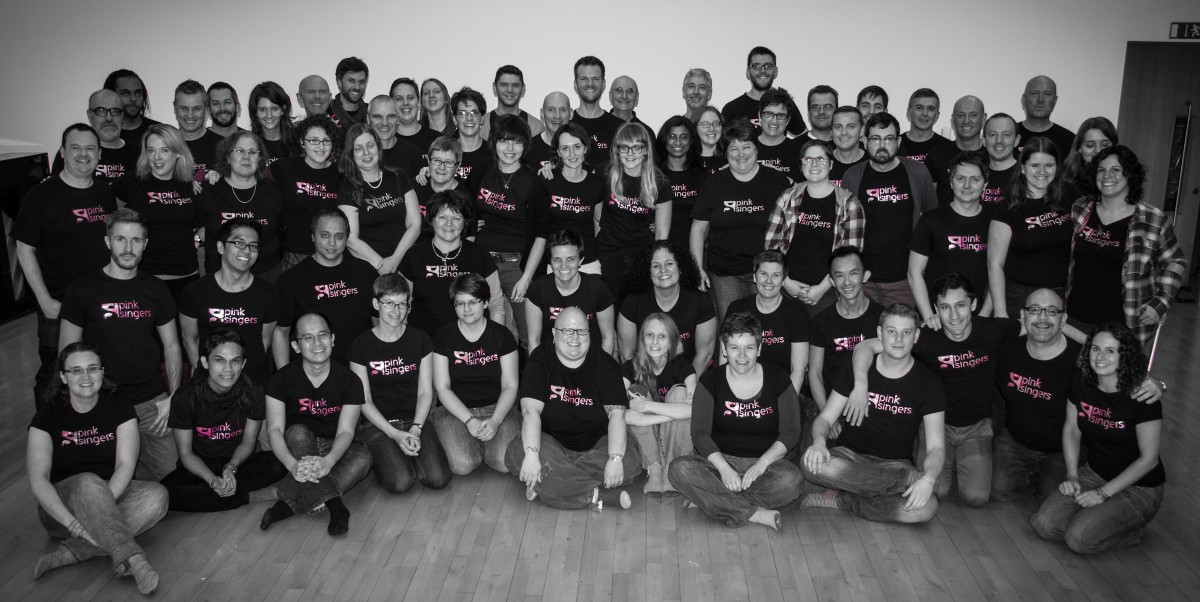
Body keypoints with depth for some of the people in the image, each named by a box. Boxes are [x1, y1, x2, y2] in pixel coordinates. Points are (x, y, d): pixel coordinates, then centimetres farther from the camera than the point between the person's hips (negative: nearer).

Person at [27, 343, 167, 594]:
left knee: (157, 495, -29)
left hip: (113, 495, 2)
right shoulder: (48, 416, -2)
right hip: (62, 505, -2)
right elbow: (37, 478, -13)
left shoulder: (120, 410, 2)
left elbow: (126, 465, -10)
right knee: (88, 482, -36)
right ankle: (133, 560, -46)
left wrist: (99, 508, -28)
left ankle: (72, 551, -31)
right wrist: (72, 522, -27)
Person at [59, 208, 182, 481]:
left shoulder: (156, 289, 7)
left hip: (152, 403, 2)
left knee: (174, 471, -5)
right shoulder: (82, 289, -2)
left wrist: (172, 397, 1)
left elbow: (171, 346, 11)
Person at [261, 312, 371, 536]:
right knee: (298, 432, -33)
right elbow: (274, 429, -18)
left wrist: (327, 461, -41)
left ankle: (291, 503, -35)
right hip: (298, 449, 0)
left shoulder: (350, 380, -9)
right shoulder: (282, 379, -9)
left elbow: (345, 431, -18)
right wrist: (293, 464, -39)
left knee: (362, 458, -31)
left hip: (335, 450, 1)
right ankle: (333, 504, -40)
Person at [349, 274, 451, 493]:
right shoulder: (361, 345, -2)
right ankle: (384, 458, 7)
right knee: (401, 482, -26)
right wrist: (395, 434, -14)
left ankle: (407, 456, 9)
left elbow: (425, 392, 4)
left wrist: (416, 429, -13)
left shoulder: (421, 340, 4)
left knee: (438, 478, -21)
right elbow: (364, 401, -3)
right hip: (377, 424, -2)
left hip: (416, 420, 2)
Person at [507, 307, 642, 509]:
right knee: (517, 455, -31)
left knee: (630, 461, -27)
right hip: (551, 443, -1)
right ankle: (598, 496, -28)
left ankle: (546, 484, -22)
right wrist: (532, 455, -32)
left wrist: (615, 459, -29)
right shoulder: (541, 359, -3)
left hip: (596, 445, 1)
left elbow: (616, 413, -12)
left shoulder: (605, 364, -1)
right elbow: (531, 410, -15)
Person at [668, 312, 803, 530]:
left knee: (790, 479, -34)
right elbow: (700, 433, -4)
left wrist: (762, 463, -18)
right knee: (679, 469, -29)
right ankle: (756, 513, -28)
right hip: (720, 461, 1)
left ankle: (711, 499, -22)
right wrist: (723, 468, -21)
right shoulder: (711, 381, 4)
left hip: (766, 463, 0)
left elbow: (790, 432, -1)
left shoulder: (778, 379, 4)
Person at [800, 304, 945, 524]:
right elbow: (825, 418, 3)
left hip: (895, 464, 0)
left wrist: (928, 479, -28)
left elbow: (935, 447, -5)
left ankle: (840, 500, -16)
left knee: (927, 507, -33)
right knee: (812, 463, -34)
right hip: (850, 456, 1)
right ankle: (910, 479, -22)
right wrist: (819, 441, -22)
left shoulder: (927, 383, -1)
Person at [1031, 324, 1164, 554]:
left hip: (1139, 487, -5)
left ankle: (1133, 530, 6)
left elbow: (1148, 459, -16)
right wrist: (1072, 476, -3)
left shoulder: (1142, 397, -21)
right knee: (1045, 526, -14)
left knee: (1079, 539, -22)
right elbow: (1071, 431, 9)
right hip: (1094, 472, 5)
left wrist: (1104, 493, -17)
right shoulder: (1081, 384, -5)